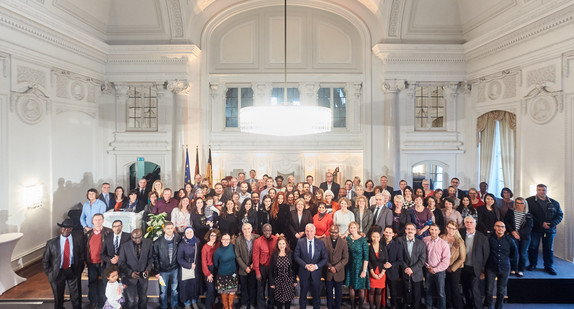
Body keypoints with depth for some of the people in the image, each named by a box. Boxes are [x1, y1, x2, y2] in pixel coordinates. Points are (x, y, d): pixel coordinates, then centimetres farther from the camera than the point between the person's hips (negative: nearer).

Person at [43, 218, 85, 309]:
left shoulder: (78, 238, -7)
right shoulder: (51, 243, -9)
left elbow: (82, 254, 3)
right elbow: (45, 260, 3)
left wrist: (80, 267, 1)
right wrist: (50, 273, 0)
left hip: (73, 271, 0)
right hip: (58, 272, 0)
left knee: (76, 298, 12)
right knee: (58, 299, 15)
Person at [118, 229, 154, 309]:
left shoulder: (149, 243, -10)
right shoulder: (125, 246, -14)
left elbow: (151, 258, 1)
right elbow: (121, 262, -6)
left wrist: (148, 270, -13)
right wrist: (130, 272, -18)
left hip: (143, 275, 2)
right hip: (130, 276, -2)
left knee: (143, 299, 14)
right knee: (131, 301, 1)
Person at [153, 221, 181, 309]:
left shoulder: (178, 239, -7)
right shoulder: (158, 242, -12)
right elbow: (155, 257, -6)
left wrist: (178, 266, 1)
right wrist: (157, 271, -6)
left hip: (174, 269, 2)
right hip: (163, 270, -2)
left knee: (174, 290, 16)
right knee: (163, 291, 11)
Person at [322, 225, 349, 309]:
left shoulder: (343, 242, -7)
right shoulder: (324, 241, -8)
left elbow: (345, 259, -6)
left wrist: (336, 268, -15)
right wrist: (330, 267, -14)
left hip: (339, 272, 0)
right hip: (328, 271, 0)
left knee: (339, 292, 13)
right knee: (329, 292, 13)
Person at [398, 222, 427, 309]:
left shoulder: (421, 243, 0)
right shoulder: (400, 241, -3)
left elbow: (422, 259, -4)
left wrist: (412, 269, -12)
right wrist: (405, 268, -14)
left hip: (417, 274, 1)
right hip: (405, 273, -1)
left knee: (417, 296, 9)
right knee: (407, 294, 9)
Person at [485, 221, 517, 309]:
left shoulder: (509, 240, -3)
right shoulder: (489, 238, -10)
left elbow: (514, 253, 13)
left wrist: (513, 265, 14)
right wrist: (484, 264, 5)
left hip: (504, 269, 2)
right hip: (491, 268, -2)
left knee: (501, 291, 11)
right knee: (489, 289, 2)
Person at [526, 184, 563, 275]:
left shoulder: (554, 203, 8)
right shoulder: (529, 201, -5)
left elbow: (560, 215, 7)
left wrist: (551, 224, -10)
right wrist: (541, 223, -17)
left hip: (549, 230, 3)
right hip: (535, 229, -3)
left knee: (549, 249, 11)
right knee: (533, 247, 5)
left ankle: (549, 267, 23)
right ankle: (532, 264, 19)